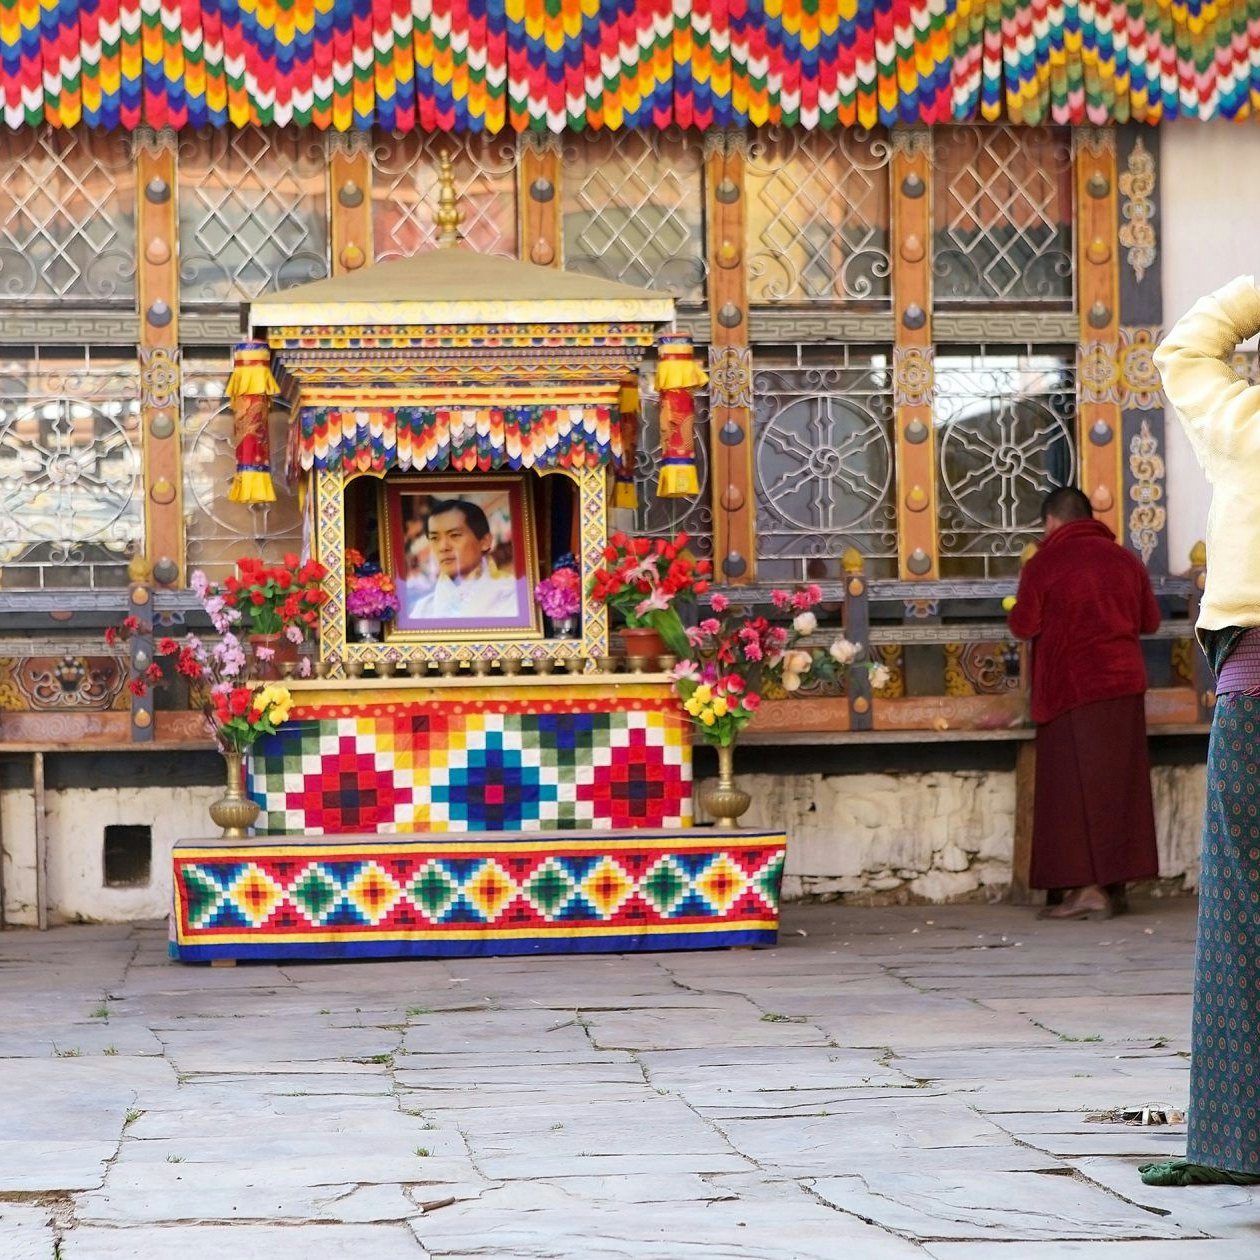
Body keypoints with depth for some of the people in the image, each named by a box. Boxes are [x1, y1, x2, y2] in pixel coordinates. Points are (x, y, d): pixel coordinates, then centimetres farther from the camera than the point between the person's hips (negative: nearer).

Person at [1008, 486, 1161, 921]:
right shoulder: (1124, 559, 8)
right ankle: (1115, 883, 11)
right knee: (1118, 783, 9)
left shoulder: (1044, 564, -8)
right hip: (1124, 684, 5)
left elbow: (1024, 626, -9)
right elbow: (1150, 621, 12)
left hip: (1073, 688, -5)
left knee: (1077, 786, -3)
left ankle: (1090, 888, -8)